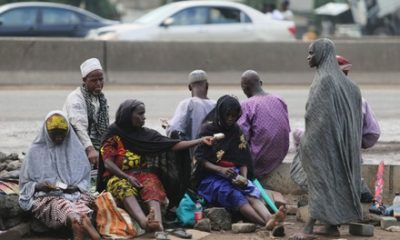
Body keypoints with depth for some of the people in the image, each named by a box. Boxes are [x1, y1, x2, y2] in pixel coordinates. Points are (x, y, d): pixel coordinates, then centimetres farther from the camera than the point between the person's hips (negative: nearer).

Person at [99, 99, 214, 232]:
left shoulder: (147, 134, 13)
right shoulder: (113, 134, 3)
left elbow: (173, 145, 6)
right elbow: (108, 162, -4)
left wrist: (200, 140, -3)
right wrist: (127, 177, -18)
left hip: (143, 175, 3)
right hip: (119, 176, -3)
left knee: (152, 187, -33)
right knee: (124, 188, -39)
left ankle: (157, 222, -64)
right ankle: (144, 222, -67)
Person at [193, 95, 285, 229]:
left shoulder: (237, 131, 13)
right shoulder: (208, 130, 0)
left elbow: (243, 160, 10)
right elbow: (200, 158, -6)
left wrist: (244, 177, -11)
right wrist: (220, 170, -22)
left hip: (234, 175, 5)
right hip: (210, 176, -5)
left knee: (251, 192, -29)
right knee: (233, 195, -34)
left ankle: (268, 218, -57)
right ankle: (265, 223, -56)